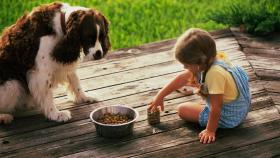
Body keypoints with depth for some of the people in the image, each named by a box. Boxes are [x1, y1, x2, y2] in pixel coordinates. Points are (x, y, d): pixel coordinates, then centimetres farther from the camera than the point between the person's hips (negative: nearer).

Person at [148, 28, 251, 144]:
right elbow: (183, 77, -1)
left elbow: (216, 107, -30)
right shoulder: (208, 61, -10)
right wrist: (160, 96, 3)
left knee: (182, 110, -3)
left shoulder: (215, 74, -36)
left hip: (229, 118, -9)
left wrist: (210, 130, -19)